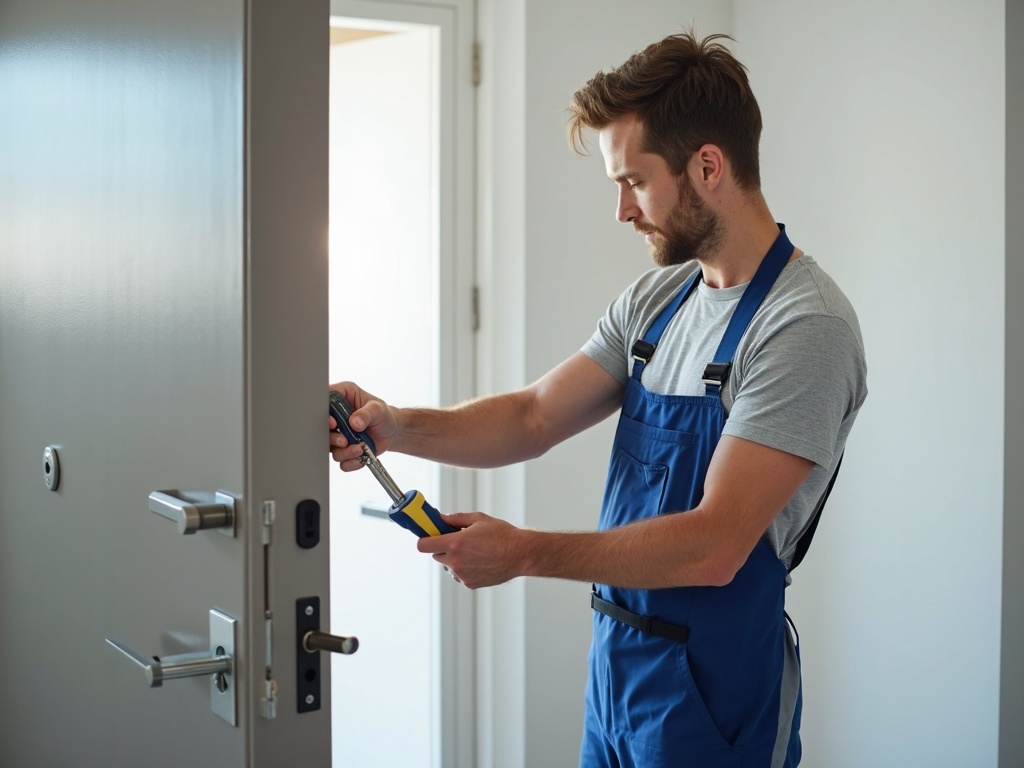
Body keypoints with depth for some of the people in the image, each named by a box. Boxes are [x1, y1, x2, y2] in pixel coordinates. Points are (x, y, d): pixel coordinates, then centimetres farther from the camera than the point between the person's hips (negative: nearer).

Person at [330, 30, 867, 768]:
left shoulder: (806, 325, -21)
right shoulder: (656, 299, 6)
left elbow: (713, 547, -25)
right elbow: (535, 417, 6)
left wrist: (523, 552, -22)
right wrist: (398, 426, -9)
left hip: (712, 688, -7)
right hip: (615, 658, 7)